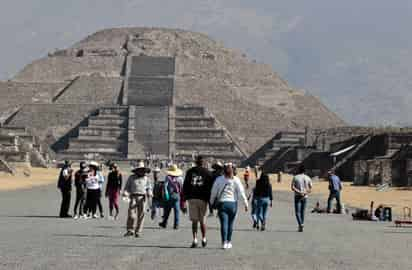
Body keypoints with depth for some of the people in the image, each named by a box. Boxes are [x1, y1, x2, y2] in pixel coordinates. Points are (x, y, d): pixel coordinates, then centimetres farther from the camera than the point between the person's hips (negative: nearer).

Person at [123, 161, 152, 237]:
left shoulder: (146, 178, 14)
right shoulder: (131, 177, 9)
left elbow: (149, 188, 16)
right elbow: (127, 187, 11)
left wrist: (149, 193, -5)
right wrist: (125, 192, -8)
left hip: (142, 197, 1)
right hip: (133, 197, -1)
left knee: (141, 214, -2)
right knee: (131, 213, -12)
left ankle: (138, 232, 4)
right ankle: (130, 230, -4)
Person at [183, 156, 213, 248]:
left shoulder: (190, 172, 7)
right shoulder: (208, 173, 3)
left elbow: (185, 186, 6)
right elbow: (210, 188, 1)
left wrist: (184, 199, 8)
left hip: (192, 199, 1)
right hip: (203, 199, -1)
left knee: (194, 221, 3)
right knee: (202, 220, 11)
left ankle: (195, 240, -6)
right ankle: (204, 239, 19)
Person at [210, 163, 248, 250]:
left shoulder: (219, 180, 1)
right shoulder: (236, 180, 0)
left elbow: (213, 192, 6)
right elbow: (241, 192, -3)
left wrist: (212, 203, 19)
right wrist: (245, 203, 1)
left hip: (222, 203, -1)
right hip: (233, 203, 1)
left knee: (224, 223, -4)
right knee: (230, 223, 11)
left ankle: (224, 242, -15)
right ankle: (229, 242, 16)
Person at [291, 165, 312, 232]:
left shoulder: (295, 177, -4)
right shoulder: (308, 178, 4)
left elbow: (292, 187, -13)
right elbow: (310, 189, 0)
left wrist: (299, 192, -16)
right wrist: (305, 193, -8)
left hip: (297, 196, -3)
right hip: (305, 197, 3)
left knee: (297, 212, -2)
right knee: (302, 211, 13)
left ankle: (300, 224, -22)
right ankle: (302, 225, 13)